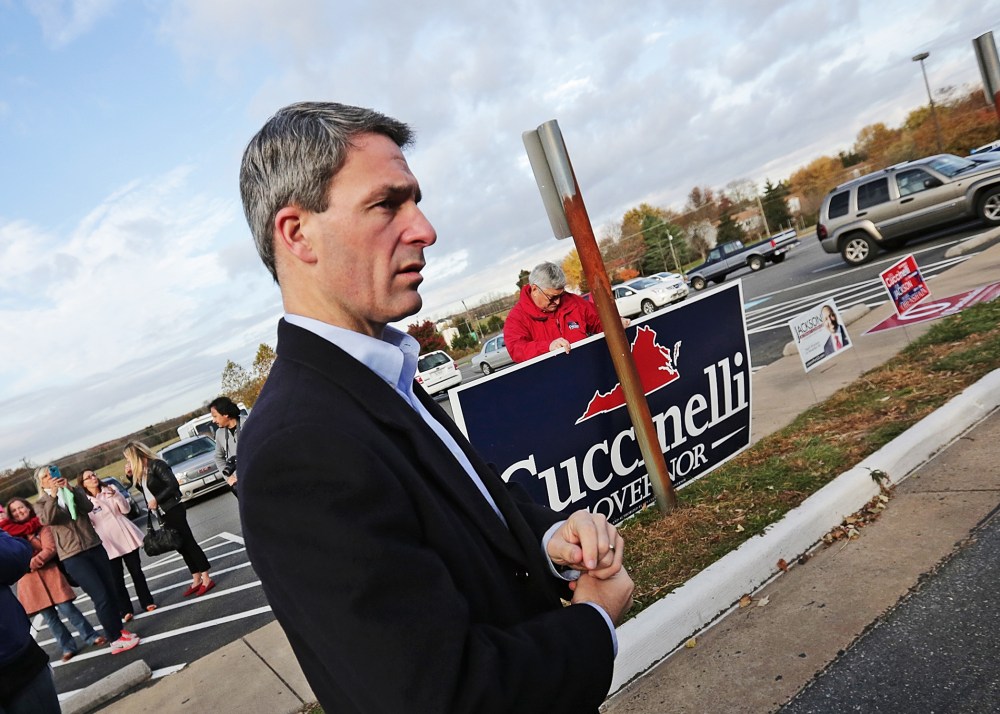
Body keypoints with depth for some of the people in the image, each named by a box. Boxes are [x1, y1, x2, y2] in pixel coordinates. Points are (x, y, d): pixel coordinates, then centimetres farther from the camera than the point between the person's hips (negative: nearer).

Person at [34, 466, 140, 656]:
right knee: (101, 596, -9)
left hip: (94, 547, 4)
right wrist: (53, 494, -21)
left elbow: (88, 507, -7)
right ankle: (115, 640, 0)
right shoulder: (41, 504, 5)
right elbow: (47, 519, -17)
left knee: (110, 592, 7)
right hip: (72, 556, -4)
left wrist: (70, 489, -15)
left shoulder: (73, 492, 12)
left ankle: (118, 629, 23)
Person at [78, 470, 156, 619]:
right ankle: (126, 610, 12)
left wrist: (116, 495, -13)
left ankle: (147, 601, 21)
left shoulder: (110, 489, 5)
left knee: (136, 572, 10)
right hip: (108, 543, -2)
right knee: (117, 579, 1)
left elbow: (125, 509, 0)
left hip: (126, 537, 2)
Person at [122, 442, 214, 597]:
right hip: (163, 513, 9)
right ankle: (196, 580, 18)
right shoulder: (141, 471, 12)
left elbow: (173, 484, -20)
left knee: (188, 543, -5)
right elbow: (146, 491, 17)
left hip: (173, 510, -9)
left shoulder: (156, 465, -14)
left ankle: (206, 579, 0)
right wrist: (131, 476, 10)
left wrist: (157, 500, -20)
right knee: (181, 546, 11)